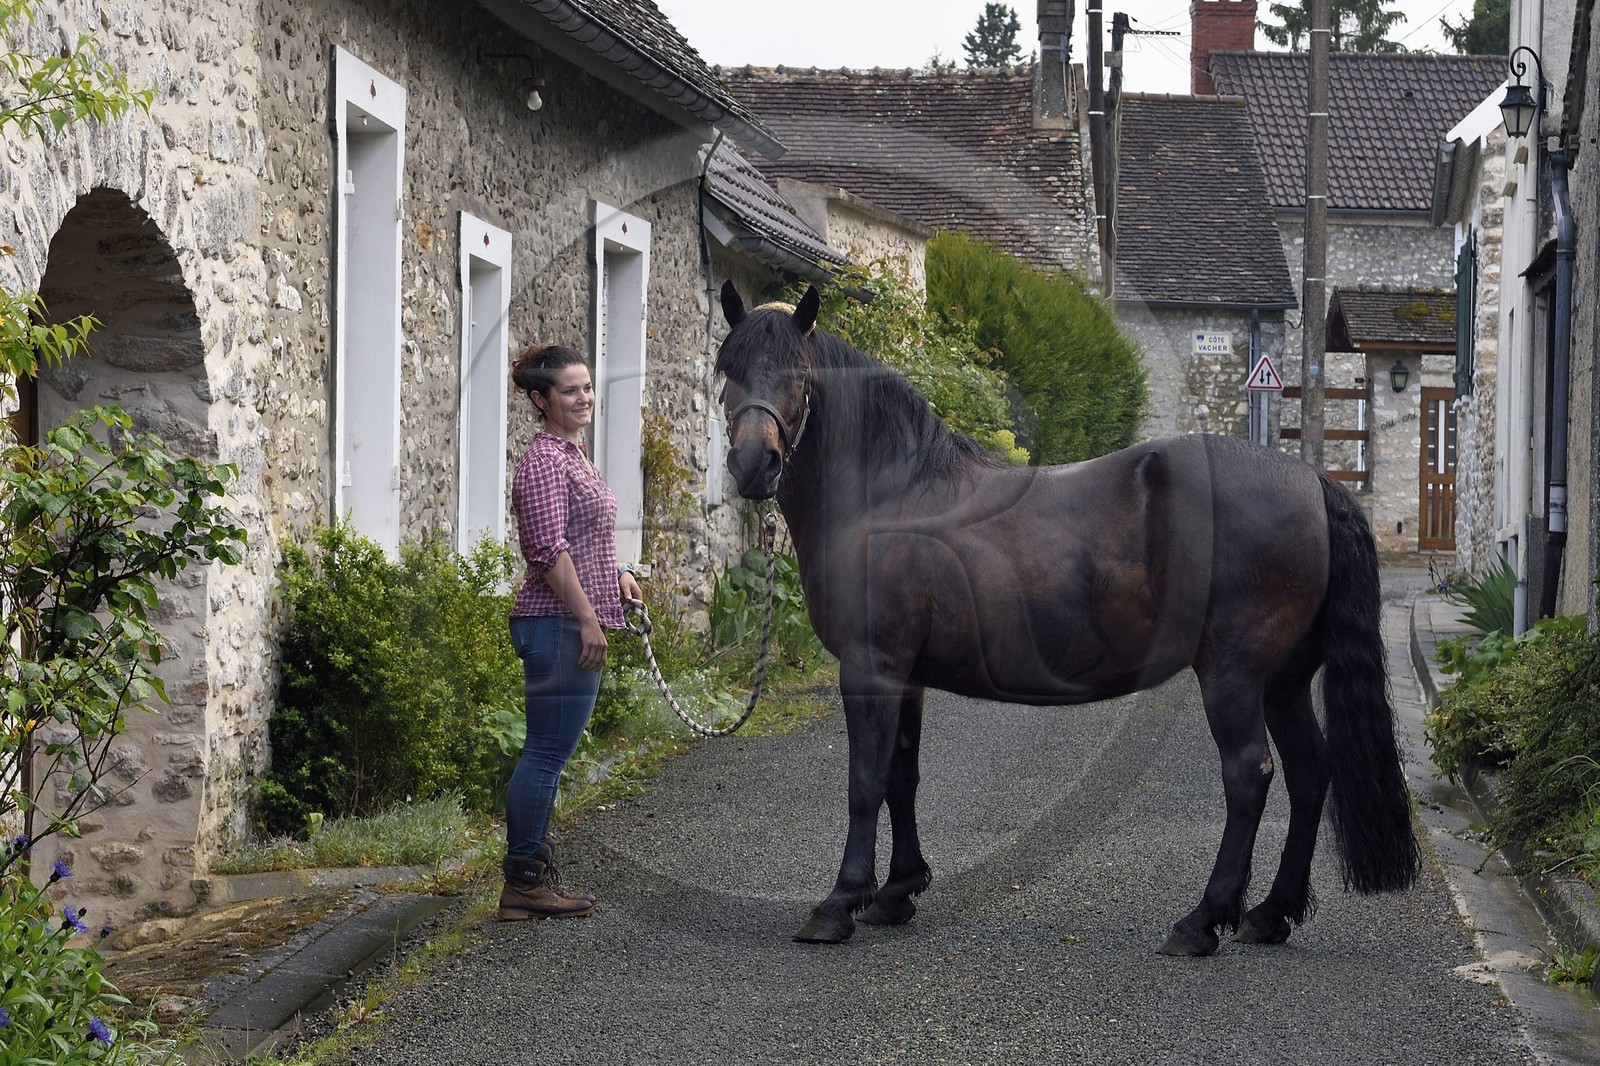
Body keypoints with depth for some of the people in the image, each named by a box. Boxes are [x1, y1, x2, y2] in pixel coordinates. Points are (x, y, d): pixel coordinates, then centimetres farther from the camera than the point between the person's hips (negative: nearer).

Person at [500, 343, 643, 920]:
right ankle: (523, 883, -5)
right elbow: (550, 551, -19)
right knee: (548, 750, -8)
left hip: (574, 624, 10)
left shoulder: (575, 455, 18)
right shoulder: (545, 458, -12)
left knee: (550, 752, 11)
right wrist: (589, 619, -20)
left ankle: (535, 875, 16)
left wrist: (614, 574, 15)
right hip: (558, 623, -10)